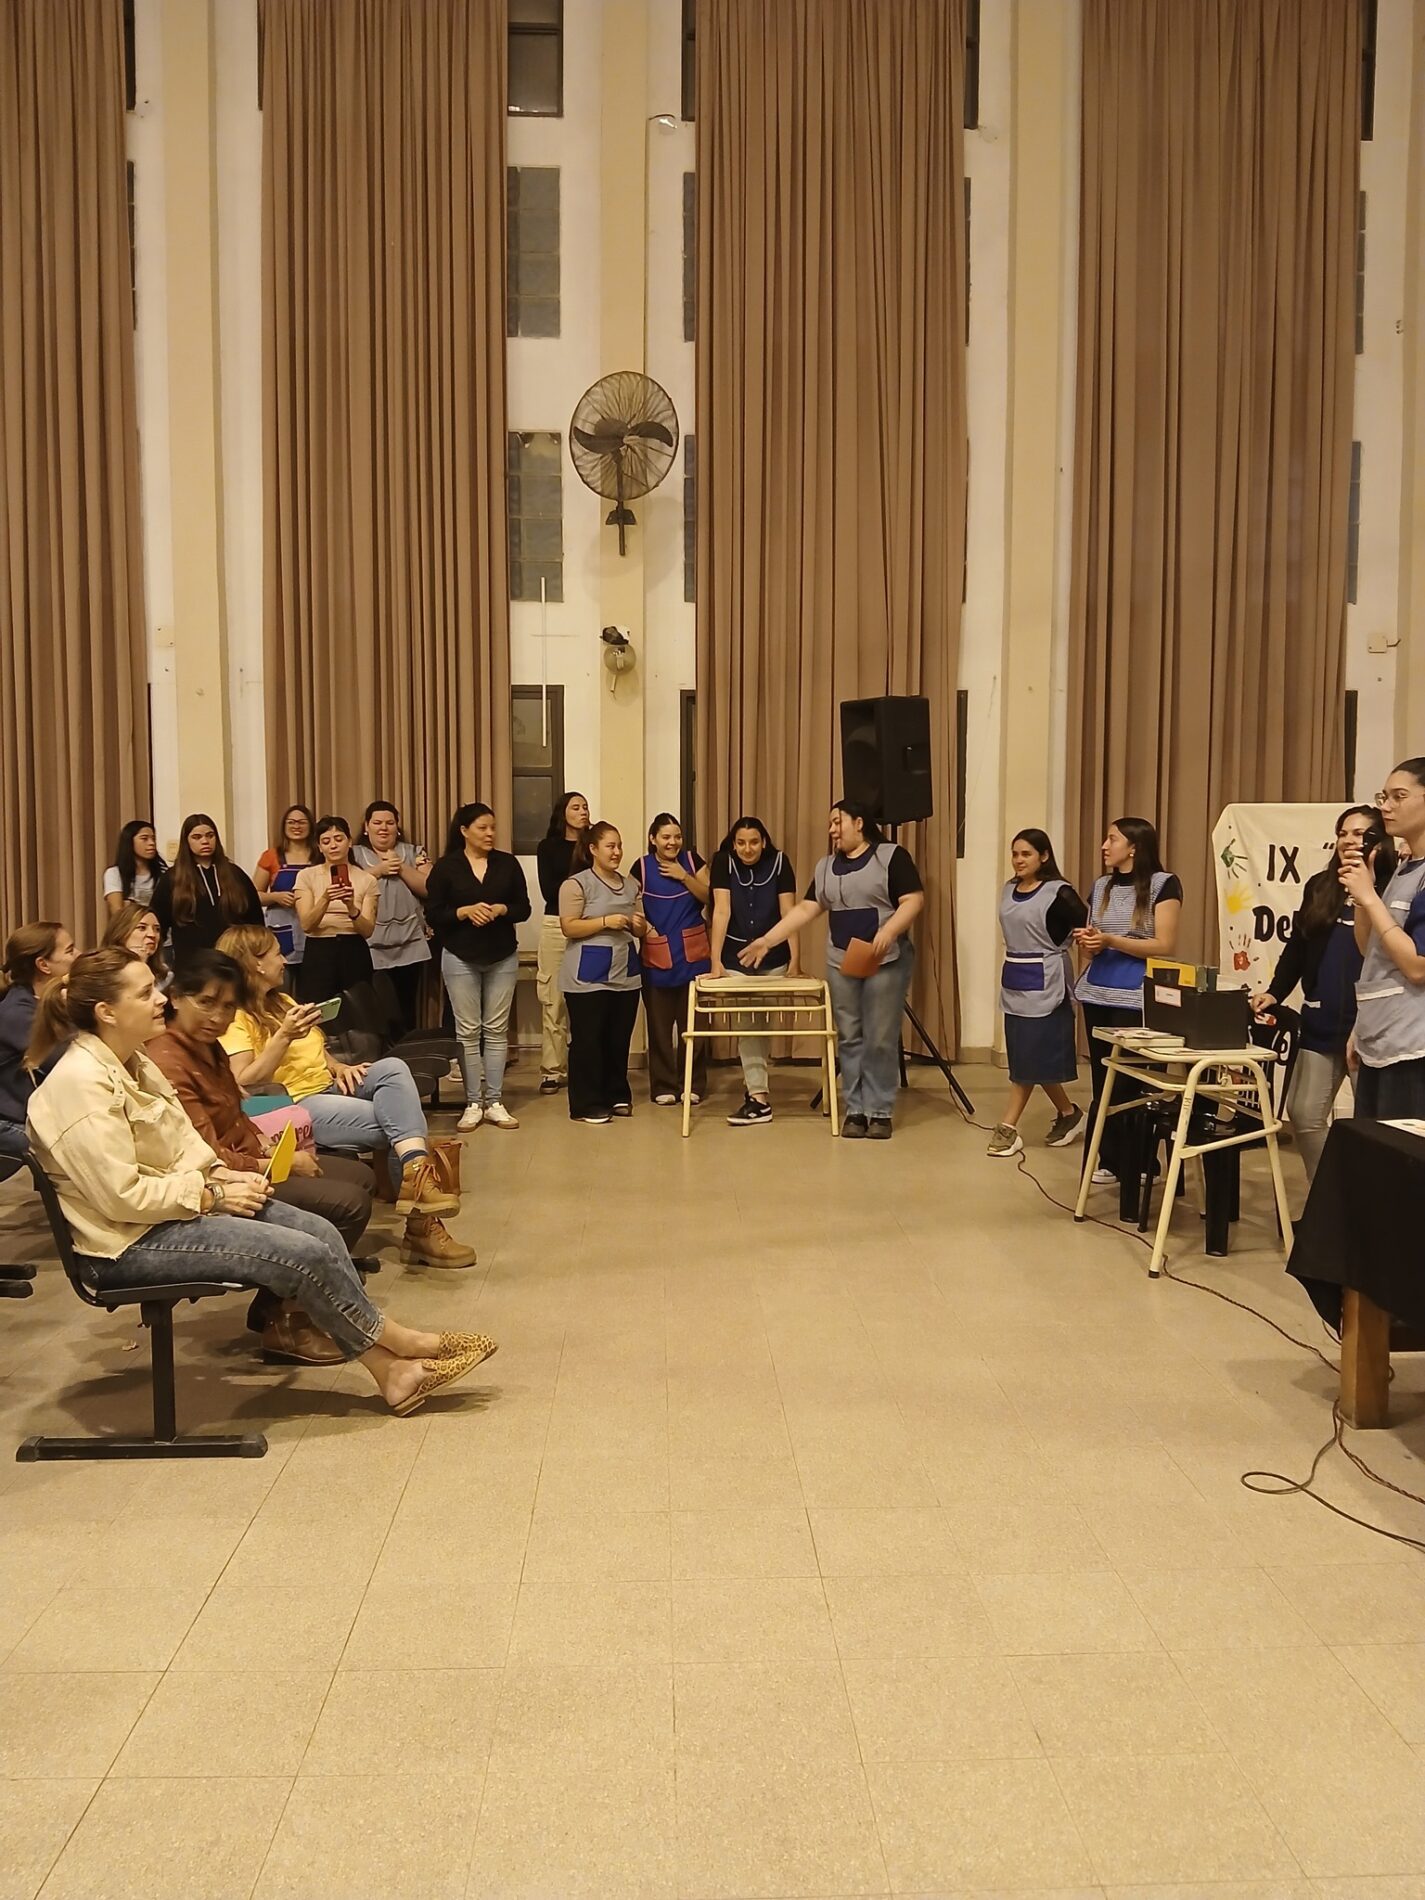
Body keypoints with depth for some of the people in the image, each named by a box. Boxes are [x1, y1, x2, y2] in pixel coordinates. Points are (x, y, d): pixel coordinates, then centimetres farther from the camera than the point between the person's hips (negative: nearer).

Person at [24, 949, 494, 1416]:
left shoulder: (133, 1064, 8)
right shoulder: (82, 1082, -22)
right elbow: (121, 1195, -25)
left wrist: (219, 1174, -1)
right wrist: (212, 1195, -16)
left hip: (170, 1207, 10)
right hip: (128, 1242, -9)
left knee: (320, 1232, -6)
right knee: (305, 1254, -18)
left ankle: (387, 1368, -3)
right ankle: (396, 1343, 3)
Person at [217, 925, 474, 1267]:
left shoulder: (282, 1002, 24)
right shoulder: (236, 1019, -4)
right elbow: (243, 1085, -17)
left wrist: (338, 1068, 5)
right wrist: (284, 1036, -24)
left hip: (329, 1088, 8)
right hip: (297, 1105, -8)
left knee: (393, 1068, -21)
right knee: (395, 1120, -23)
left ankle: (417, 1178, -33)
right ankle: (421, 1223, -20)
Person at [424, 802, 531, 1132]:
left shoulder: (507, 863, 2)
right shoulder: (446, 867, -3)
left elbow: (523, 908, 4)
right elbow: (433, 914, -4)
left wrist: (500, 909, -15)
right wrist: (465, 911, -19)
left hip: (502, 958, 2)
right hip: (460, 958, -2)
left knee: (497, 1030, 4)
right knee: (468, 1031, 1)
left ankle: (494, 1103, 10)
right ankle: (473, 1104, 8)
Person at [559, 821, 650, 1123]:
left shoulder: (631, 885, 13)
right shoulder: (576, 884, -5)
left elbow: (641, 931, 20)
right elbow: (569, 928, -12)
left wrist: (640, 926, -3)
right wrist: (606, 922, -19)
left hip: (626, 972, 6)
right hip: (588, 975, -6)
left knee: (620, 1038, 9)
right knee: (588, 1039, -2)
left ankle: (617, 1096, 22)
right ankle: (586, 1105, 4)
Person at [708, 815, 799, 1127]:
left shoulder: (779, 863, -10)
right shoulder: (723, 862, -11)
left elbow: (788, 912, -13)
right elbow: (721, 911, -18)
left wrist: (795, 957, -18)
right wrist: (715, 960, -24)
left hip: (773, 957, 1)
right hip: (736, 957, -1)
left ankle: (753, 1082, 27)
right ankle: (759, 1098, -5)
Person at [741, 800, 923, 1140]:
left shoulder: (891, 856, -4)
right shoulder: (826, 866, 14)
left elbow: (913, 900, -10)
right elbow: (805, 910, 12)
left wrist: (888, 932, -25)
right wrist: (767, 940, 5)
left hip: (885, 963, -5)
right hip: (841, 964, 5)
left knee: (880, 1040, -3)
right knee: (849, 1039, 6)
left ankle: (880, 1112, 4)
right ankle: (855, 1110, 11)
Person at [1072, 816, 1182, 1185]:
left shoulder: (1163, 884, -5)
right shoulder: (1101, 886, 14)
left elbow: (1164, 946, -12)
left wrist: (1111, 940, -18)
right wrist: (1087, 942, -1)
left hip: (1137, 998, -6)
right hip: (1097, 992, 6)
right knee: (1101, 1077, 7)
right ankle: (1107, 1159, 14)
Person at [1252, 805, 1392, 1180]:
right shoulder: (1320, 886, 11)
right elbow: (1297, 948, 14)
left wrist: (1365, 892, -21)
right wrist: (1275, 992, 3)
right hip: (1321, 1022, 6)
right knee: (1304, 1115, 10)